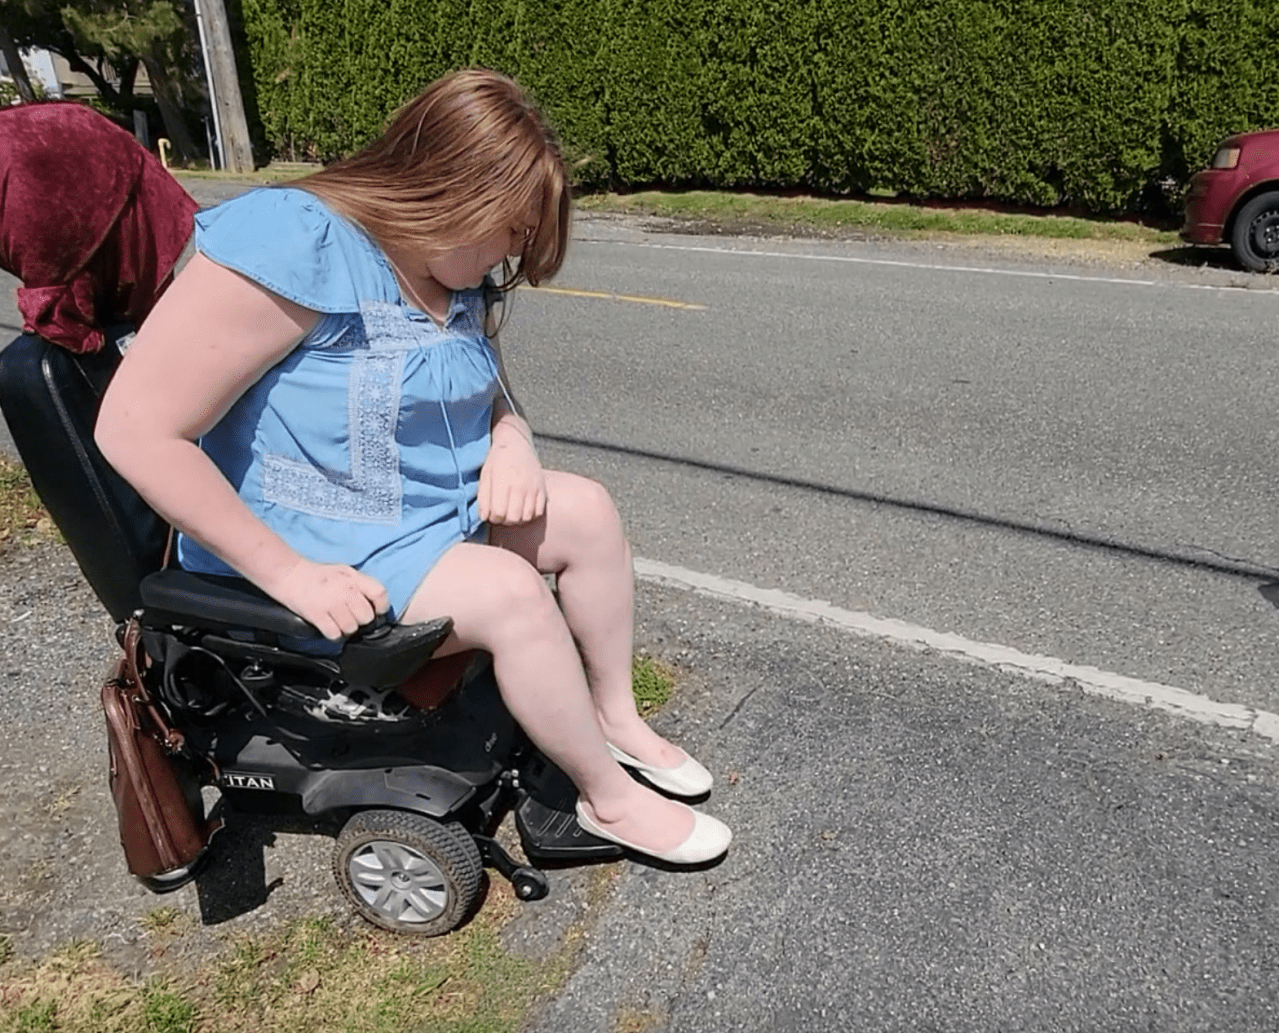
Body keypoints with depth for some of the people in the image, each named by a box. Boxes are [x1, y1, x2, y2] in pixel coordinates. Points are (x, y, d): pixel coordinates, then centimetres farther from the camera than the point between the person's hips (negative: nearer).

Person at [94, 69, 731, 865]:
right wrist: (289, 574, -25)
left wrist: (513, 443, -8)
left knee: (588, 513, -3)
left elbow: (492, 391, 17)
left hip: (449, 507, 8)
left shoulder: (459, 277, 1)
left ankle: (616, 719, 13)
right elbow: (138, 429, -26)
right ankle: (610, 799, -3)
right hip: (324, 559, -8)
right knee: (509, 592, -25)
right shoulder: (292, 245, -24)